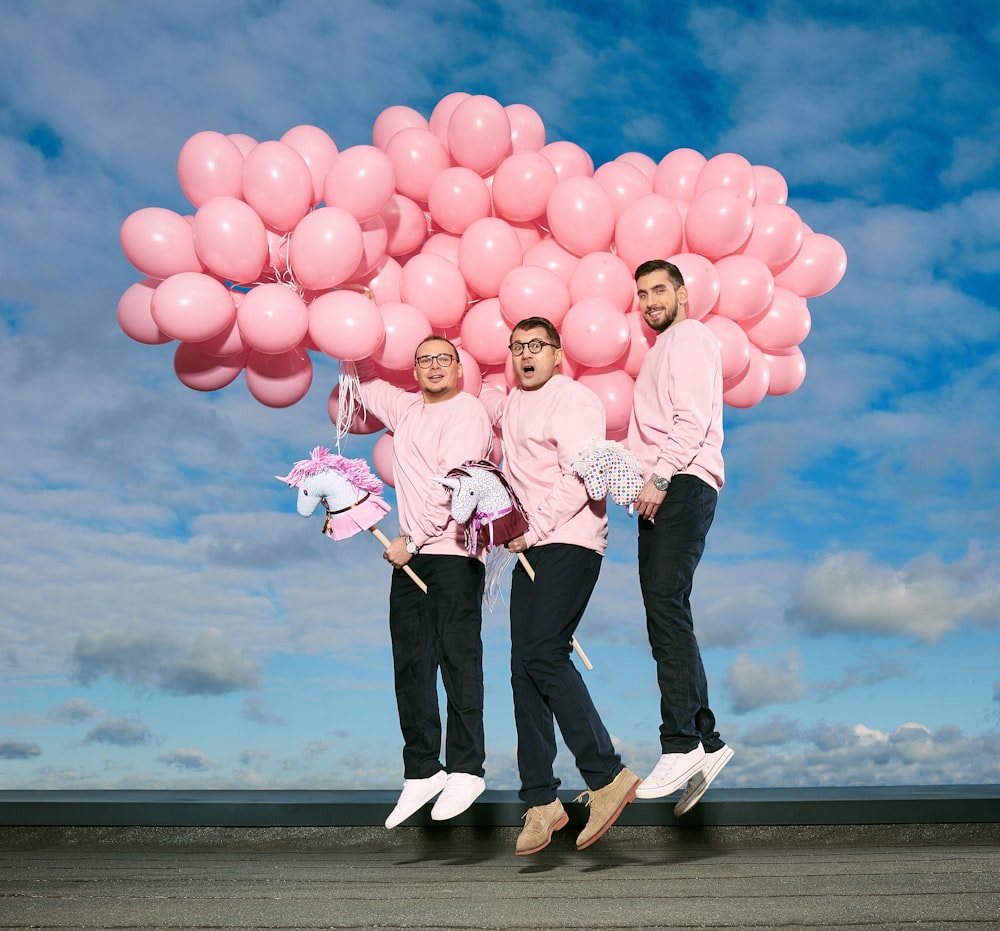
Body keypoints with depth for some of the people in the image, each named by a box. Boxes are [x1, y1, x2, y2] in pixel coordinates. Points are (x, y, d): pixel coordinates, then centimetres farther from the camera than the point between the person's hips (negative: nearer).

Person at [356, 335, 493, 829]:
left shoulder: (468, 411, -2)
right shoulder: (405, 408, 20)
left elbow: (452, 486, -12)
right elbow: (365, 381, 36)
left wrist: (411, 539, -11)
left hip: (454, 553, -7)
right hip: (410, 557, 7)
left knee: (458, 659, -7)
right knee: (410, 665, 4)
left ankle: (465, 770, -2)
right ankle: (421, 771, 10)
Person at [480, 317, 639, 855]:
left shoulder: (573, 400, -3)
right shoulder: (511, 405, 22)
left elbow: (580, 479, -13)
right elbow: (476, 397, 46)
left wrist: (534, 528, -13)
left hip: (569, 543, -8)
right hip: (530, 551, 8)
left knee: (543, 654, -22)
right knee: (524, 669, 1)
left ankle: (607, 776, -15)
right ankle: (541, 801, 4)